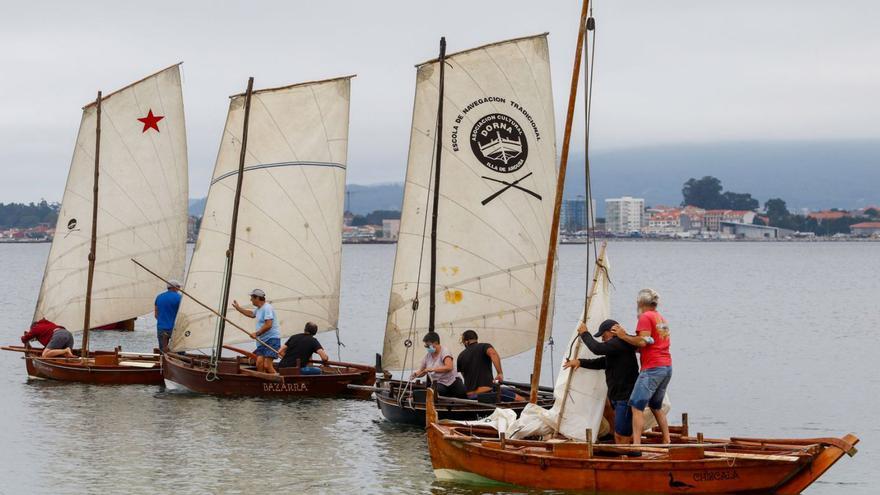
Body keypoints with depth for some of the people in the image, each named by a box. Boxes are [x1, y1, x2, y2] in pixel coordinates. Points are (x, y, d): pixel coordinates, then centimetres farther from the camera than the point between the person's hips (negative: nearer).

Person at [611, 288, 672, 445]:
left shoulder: (645, 317, -5)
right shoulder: (662, 319, 22)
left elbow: (643, 341, -16)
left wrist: (624, 336, -7)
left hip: (652, 368, -9)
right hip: (667, 367, 9)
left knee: (637, 406, -10)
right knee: (656, 406, 20)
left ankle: (636, 443, -19)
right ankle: (667, 441, 18)